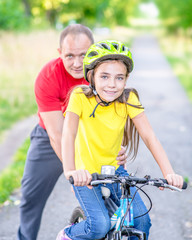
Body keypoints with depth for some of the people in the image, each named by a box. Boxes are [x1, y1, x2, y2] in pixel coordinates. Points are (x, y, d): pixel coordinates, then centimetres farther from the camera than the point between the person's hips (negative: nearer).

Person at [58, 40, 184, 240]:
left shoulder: (128, 99, -12)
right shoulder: (80, 97, -19)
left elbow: (148, 136, -17)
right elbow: (68, 133, -31)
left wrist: (168, 172, -30)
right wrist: (70, 170, -48)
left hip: (114, 169, 3)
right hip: (85, 173, -3)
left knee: (141, 220, -11)